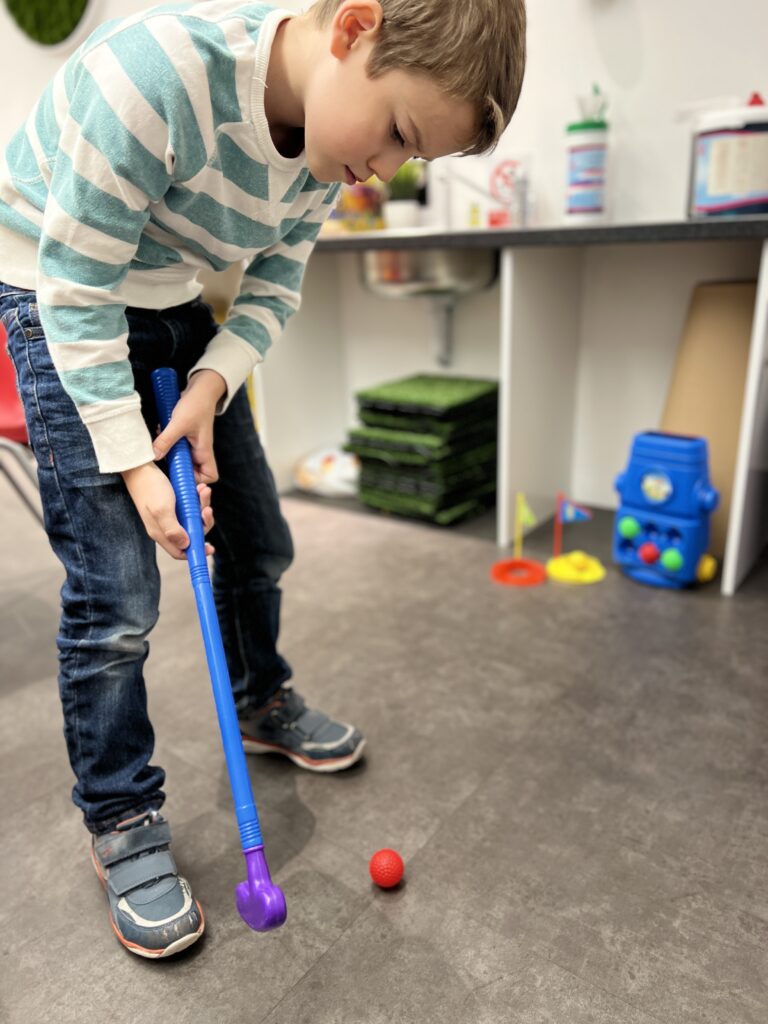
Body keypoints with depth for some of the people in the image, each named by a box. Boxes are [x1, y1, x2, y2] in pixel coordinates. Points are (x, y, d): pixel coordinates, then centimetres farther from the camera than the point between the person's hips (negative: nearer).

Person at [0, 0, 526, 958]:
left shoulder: (331, 138, -9)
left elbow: (273, 285, -1)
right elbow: (77, 290, -26)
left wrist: (209, 388, -17)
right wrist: (132, 461, -24)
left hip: (176, 305, 7)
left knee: (257, 540, 9)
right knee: (114, 593, -12)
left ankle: (260, 702, 36)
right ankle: (120, 822, 10)